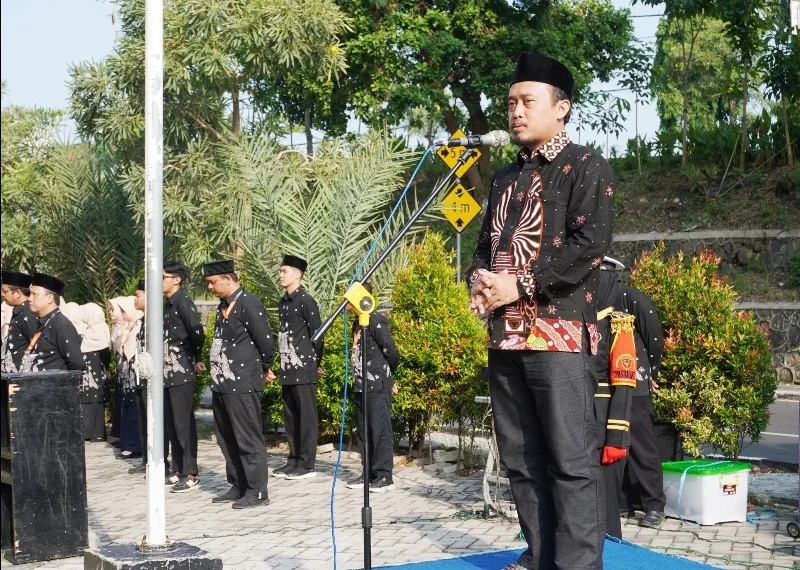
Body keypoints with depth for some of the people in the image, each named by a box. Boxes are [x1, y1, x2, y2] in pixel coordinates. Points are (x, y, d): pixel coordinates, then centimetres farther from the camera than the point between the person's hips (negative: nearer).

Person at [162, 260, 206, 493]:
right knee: (171, 424, 12)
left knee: (183, 424, -5)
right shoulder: (169, 304, 15)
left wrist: (197, 359, -9)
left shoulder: (183, 301, -11)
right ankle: (178, 470, 20)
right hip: (168, 373, 9)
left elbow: (197, 332, -20)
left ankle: (191, 474, -1)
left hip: (182, 373, -9)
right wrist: (164, 365, 12)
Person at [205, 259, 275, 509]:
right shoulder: (223, 306, 14)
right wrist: (217, 374, 14)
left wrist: (265, 369, -1)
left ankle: (257, 492, 3)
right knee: (227, 439, 15)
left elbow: (265, 340, -15)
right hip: (222, 383, 9)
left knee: (248, 440, -3)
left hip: (242, 385, -9)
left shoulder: (249, 304, -14)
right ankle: (238, 486, 26)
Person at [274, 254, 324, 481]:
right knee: (290, 416, 12)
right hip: (288, 369, 8)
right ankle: (294, 459, 20)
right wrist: (283, 363, 14)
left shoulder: (306, 301, -9)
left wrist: (316, 363, -3)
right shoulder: (283, 302, 14)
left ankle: (307, 464, 0)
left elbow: (317, 333, -9)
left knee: (306, 415, -3)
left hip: (304, 369, -8)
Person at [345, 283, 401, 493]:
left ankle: (384, 477, 0)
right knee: (363, 433, 12)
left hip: (377, 388, -9)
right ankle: (368, 475, 20)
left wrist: (385, 375, 4)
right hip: (361, 387, 9)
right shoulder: (358, 323, 15)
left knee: (380, 432, -5)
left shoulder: (376, 321, -12)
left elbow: (392, 353, -13)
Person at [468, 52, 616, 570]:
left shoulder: (587, 167, 0)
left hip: (559, 332, -7)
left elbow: (589, 245, -12)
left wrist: (519, 285, -14)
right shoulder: (506, 178, 21)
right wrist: (479, 283, 1)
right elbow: (485, 245, 24)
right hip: (505, 336, 7)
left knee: (571, 460, -6)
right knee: (521, 459, 10)